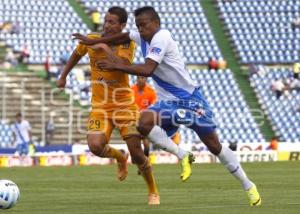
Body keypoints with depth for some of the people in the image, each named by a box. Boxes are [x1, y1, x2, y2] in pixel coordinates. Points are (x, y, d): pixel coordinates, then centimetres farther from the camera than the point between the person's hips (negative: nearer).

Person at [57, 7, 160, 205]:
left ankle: (153, 192, 18)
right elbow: (77, 54, 22)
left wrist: (105, 47, -26)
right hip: (100, 106, 2)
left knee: (136, 151, -8)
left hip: (124, 105, -2)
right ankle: (120, 157, 16)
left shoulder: (128, 45, -7)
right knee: (95, 146, -22)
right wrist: (63, 76, 27)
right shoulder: (92, 40, 0)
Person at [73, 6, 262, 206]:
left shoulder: (161, 37, -19)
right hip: (168, 102, 7)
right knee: (144, 122, -25)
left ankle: (248, 185, 13)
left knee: (215, 146, -2)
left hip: (190, 99, -7)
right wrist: (94, 41, 19)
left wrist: (117, 66, -25)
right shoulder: (144, 37, 5)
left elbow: (147, 70, -29)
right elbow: (124, 36, 25)